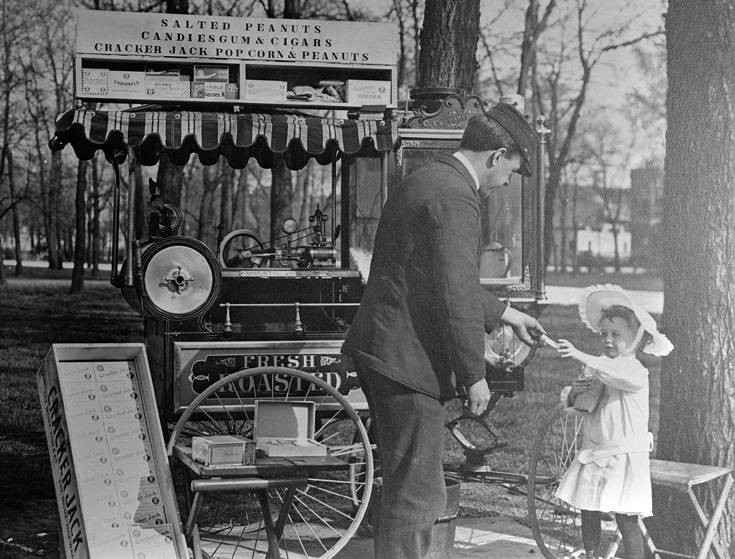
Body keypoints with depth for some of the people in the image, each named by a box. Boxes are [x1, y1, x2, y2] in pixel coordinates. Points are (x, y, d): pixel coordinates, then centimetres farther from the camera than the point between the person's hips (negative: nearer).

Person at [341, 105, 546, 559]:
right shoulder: (454, 198, -17)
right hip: (410, 363, -11)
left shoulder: (423, 182, 17)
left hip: (382, 352, 11)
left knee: (410, 489, 19)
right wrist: (475, 375, -13)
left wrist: (503, 313, 33)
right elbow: (455, 298, -21)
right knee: (417, 497, -3)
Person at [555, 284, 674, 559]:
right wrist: (574, 391, -7)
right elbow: (567, 399, 16)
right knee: (589, 515, 9)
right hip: (592, 454, 6)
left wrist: (580, 356, -41)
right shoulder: (597, 367, 10)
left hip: (625, 456, -6)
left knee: (626, 521, -5)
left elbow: (617, 374, -35)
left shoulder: (635, 371, -11)